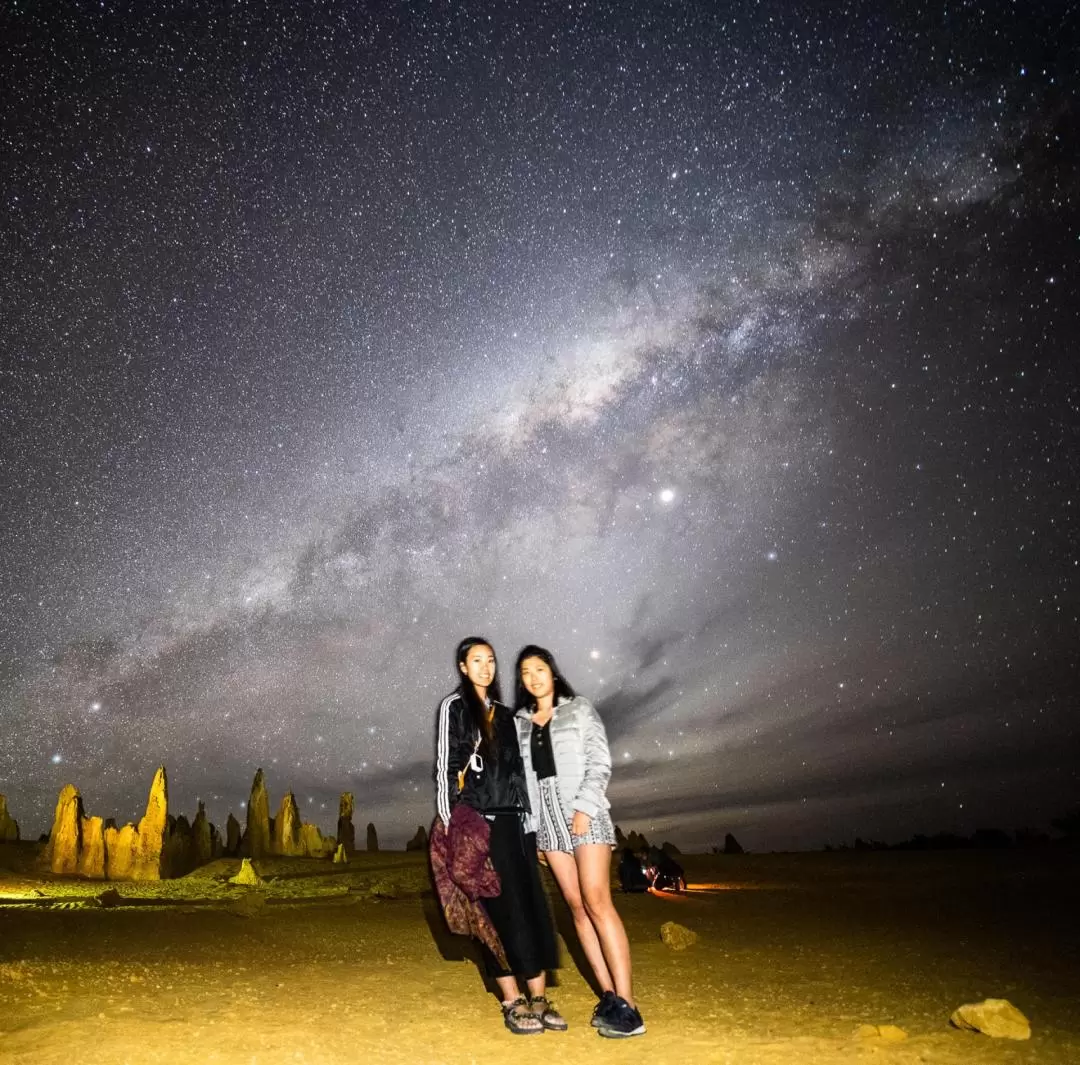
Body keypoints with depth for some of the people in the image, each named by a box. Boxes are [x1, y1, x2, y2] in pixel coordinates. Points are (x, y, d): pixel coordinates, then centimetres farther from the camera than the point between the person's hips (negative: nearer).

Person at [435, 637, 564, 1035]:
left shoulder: (505, 713, 17)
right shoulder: (454, 706, 0)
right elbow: (446, 765, -5)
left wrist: (529, 815, 13)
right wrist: (449, 820, -11)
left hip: (513, 819, 6)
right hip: (478, 821, -6)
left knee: (531, 906, 3)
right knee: (499, 908, -4)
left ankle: (538, 997, 9)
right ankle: (513, 1002, 4)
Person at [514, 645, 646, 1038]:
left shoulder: (580, 710, 3)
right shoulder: (520, 722, 12)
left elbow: (600, 762, -4)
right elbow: (519, 773, 9)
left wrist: (583, 807, -15)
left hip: (584, 813, -4)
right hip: (546, 819, 4)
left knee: (597, 903, -12)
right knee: (577, 907, 4)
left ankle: (627, 1004, -10)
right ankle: (609, 996, 10)